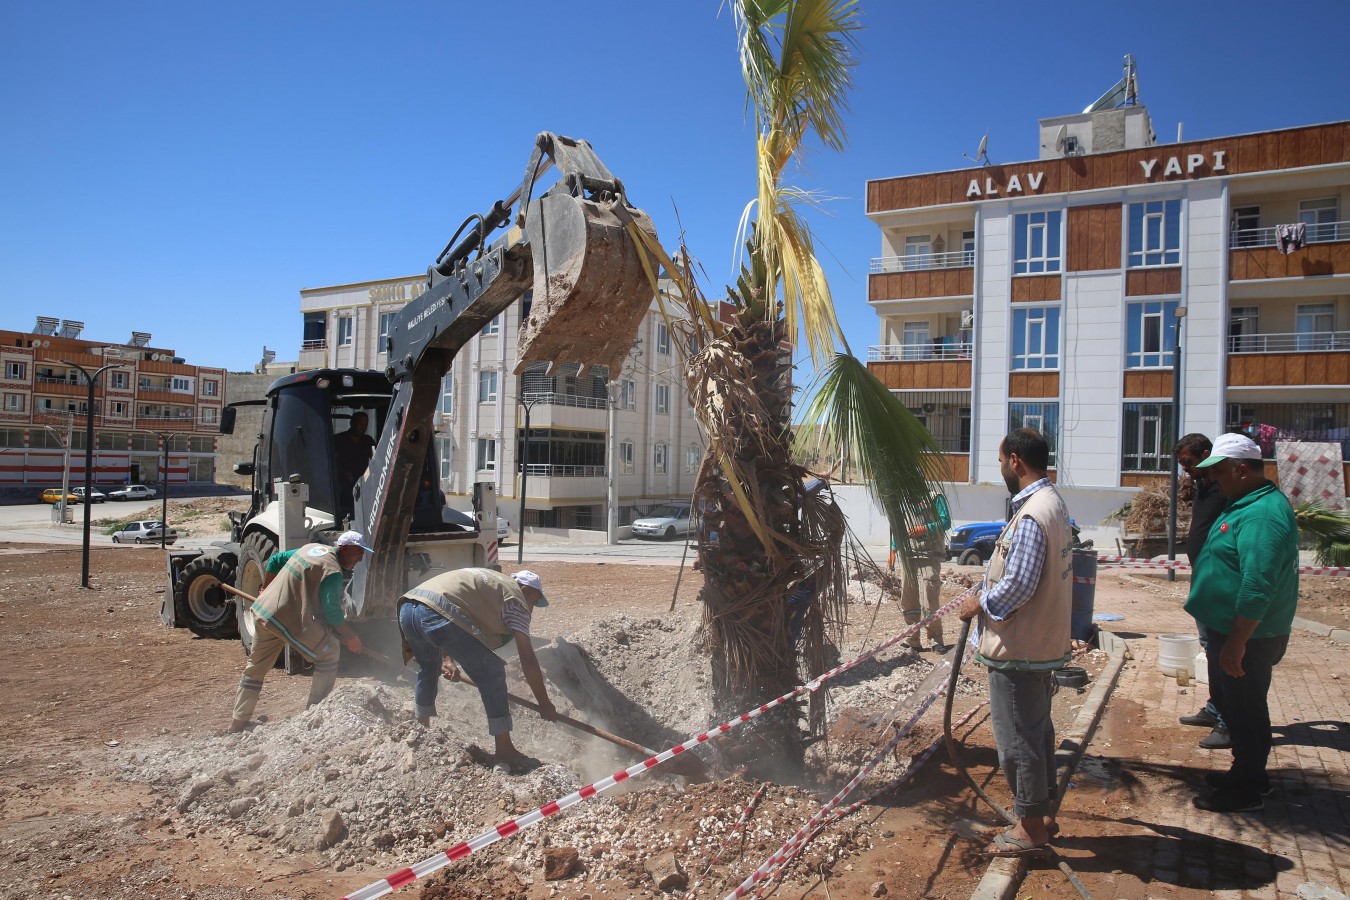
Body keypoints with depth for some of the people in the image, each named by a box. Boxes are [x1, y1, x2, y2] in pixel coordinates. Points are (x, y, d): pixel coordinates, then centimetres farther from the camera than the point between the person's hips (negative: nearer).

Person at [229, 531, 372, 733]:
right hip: (289, 620, -9)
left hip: (263, 610, 9)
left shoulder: (311, 548, 14)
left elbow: (274, 561, 22)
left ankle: (238, 722, 27)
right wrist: (350, 637, -3)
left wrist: (267, 589, 34)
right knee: (329, 653, 4)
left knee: (255, 666, 20)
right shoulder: (333, 572, -13)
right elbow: (332, 612, -14)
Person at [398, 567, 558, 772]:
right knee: (492, 673, 2)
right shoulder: (515, 597, 11)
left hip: (407, 608, 9)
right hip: (435, 614, -9)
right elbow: (528, 659, 7)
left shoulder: (490, 582, 35)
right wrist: (544, 704, 14)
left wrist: (447, 659, 24)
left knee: (428, 668, 34)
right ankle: (505, 751, 4)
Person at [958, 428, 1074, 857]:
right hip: (1043, 641, 10)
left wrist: (979, 603, -10)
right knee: (1038, 731, 21)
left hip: (1018, 648, -10)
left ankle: (1030, 828, 16)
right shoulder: (1053, 503, 9)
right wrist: (987, 593, 13)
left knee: (1017, 739, 3)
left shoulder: (1031, 516, -25)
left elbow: (1017, 586, -27)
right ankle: (1044, 813, 34)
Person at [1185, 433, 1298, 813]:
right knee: (1230, 703, 22)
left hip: (1247, 637, -10)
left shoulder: (1261, 515, -26)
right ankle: (1246, 772, 37)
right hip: (1229, 629, 10)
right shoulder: (1250, 503, 9)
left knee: (1244, 710, 4)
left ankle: (1246, 790, 19)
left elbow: (1258, 587, -31)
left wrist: (1236, 645, -27)